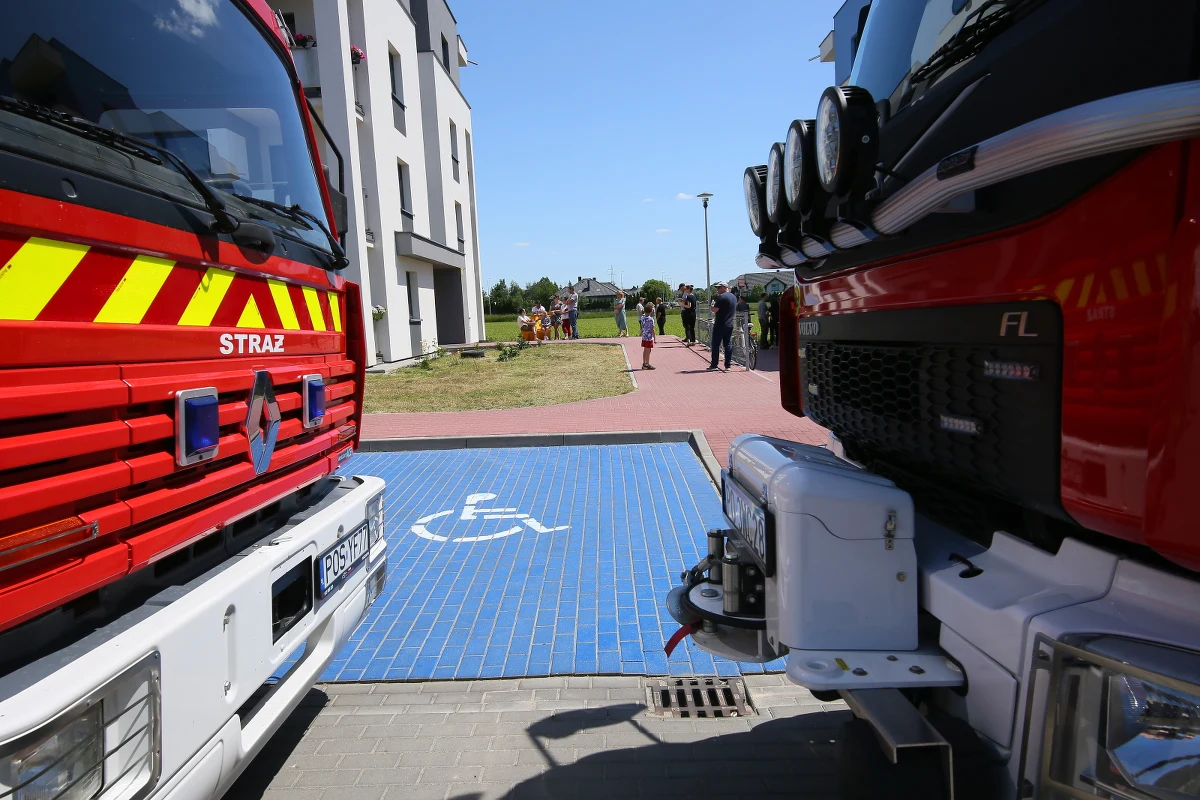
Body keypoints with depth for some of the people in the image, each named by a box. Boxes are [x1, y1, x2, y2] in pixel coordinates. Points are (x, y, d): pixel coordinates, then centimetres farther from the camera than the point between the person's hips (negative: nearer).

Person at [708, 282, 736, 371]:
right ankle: (728, 365, 7)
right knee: (728, 345, 8)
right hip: (730, 325, 7)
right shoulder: (734, 297, 12)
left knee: (716, 345, -1)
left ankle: (714, 365, 1)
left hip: (720, 325, -7)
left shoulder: (721, 297, -14)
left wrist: (713, 304, 1)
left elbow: (715, 310, -18)